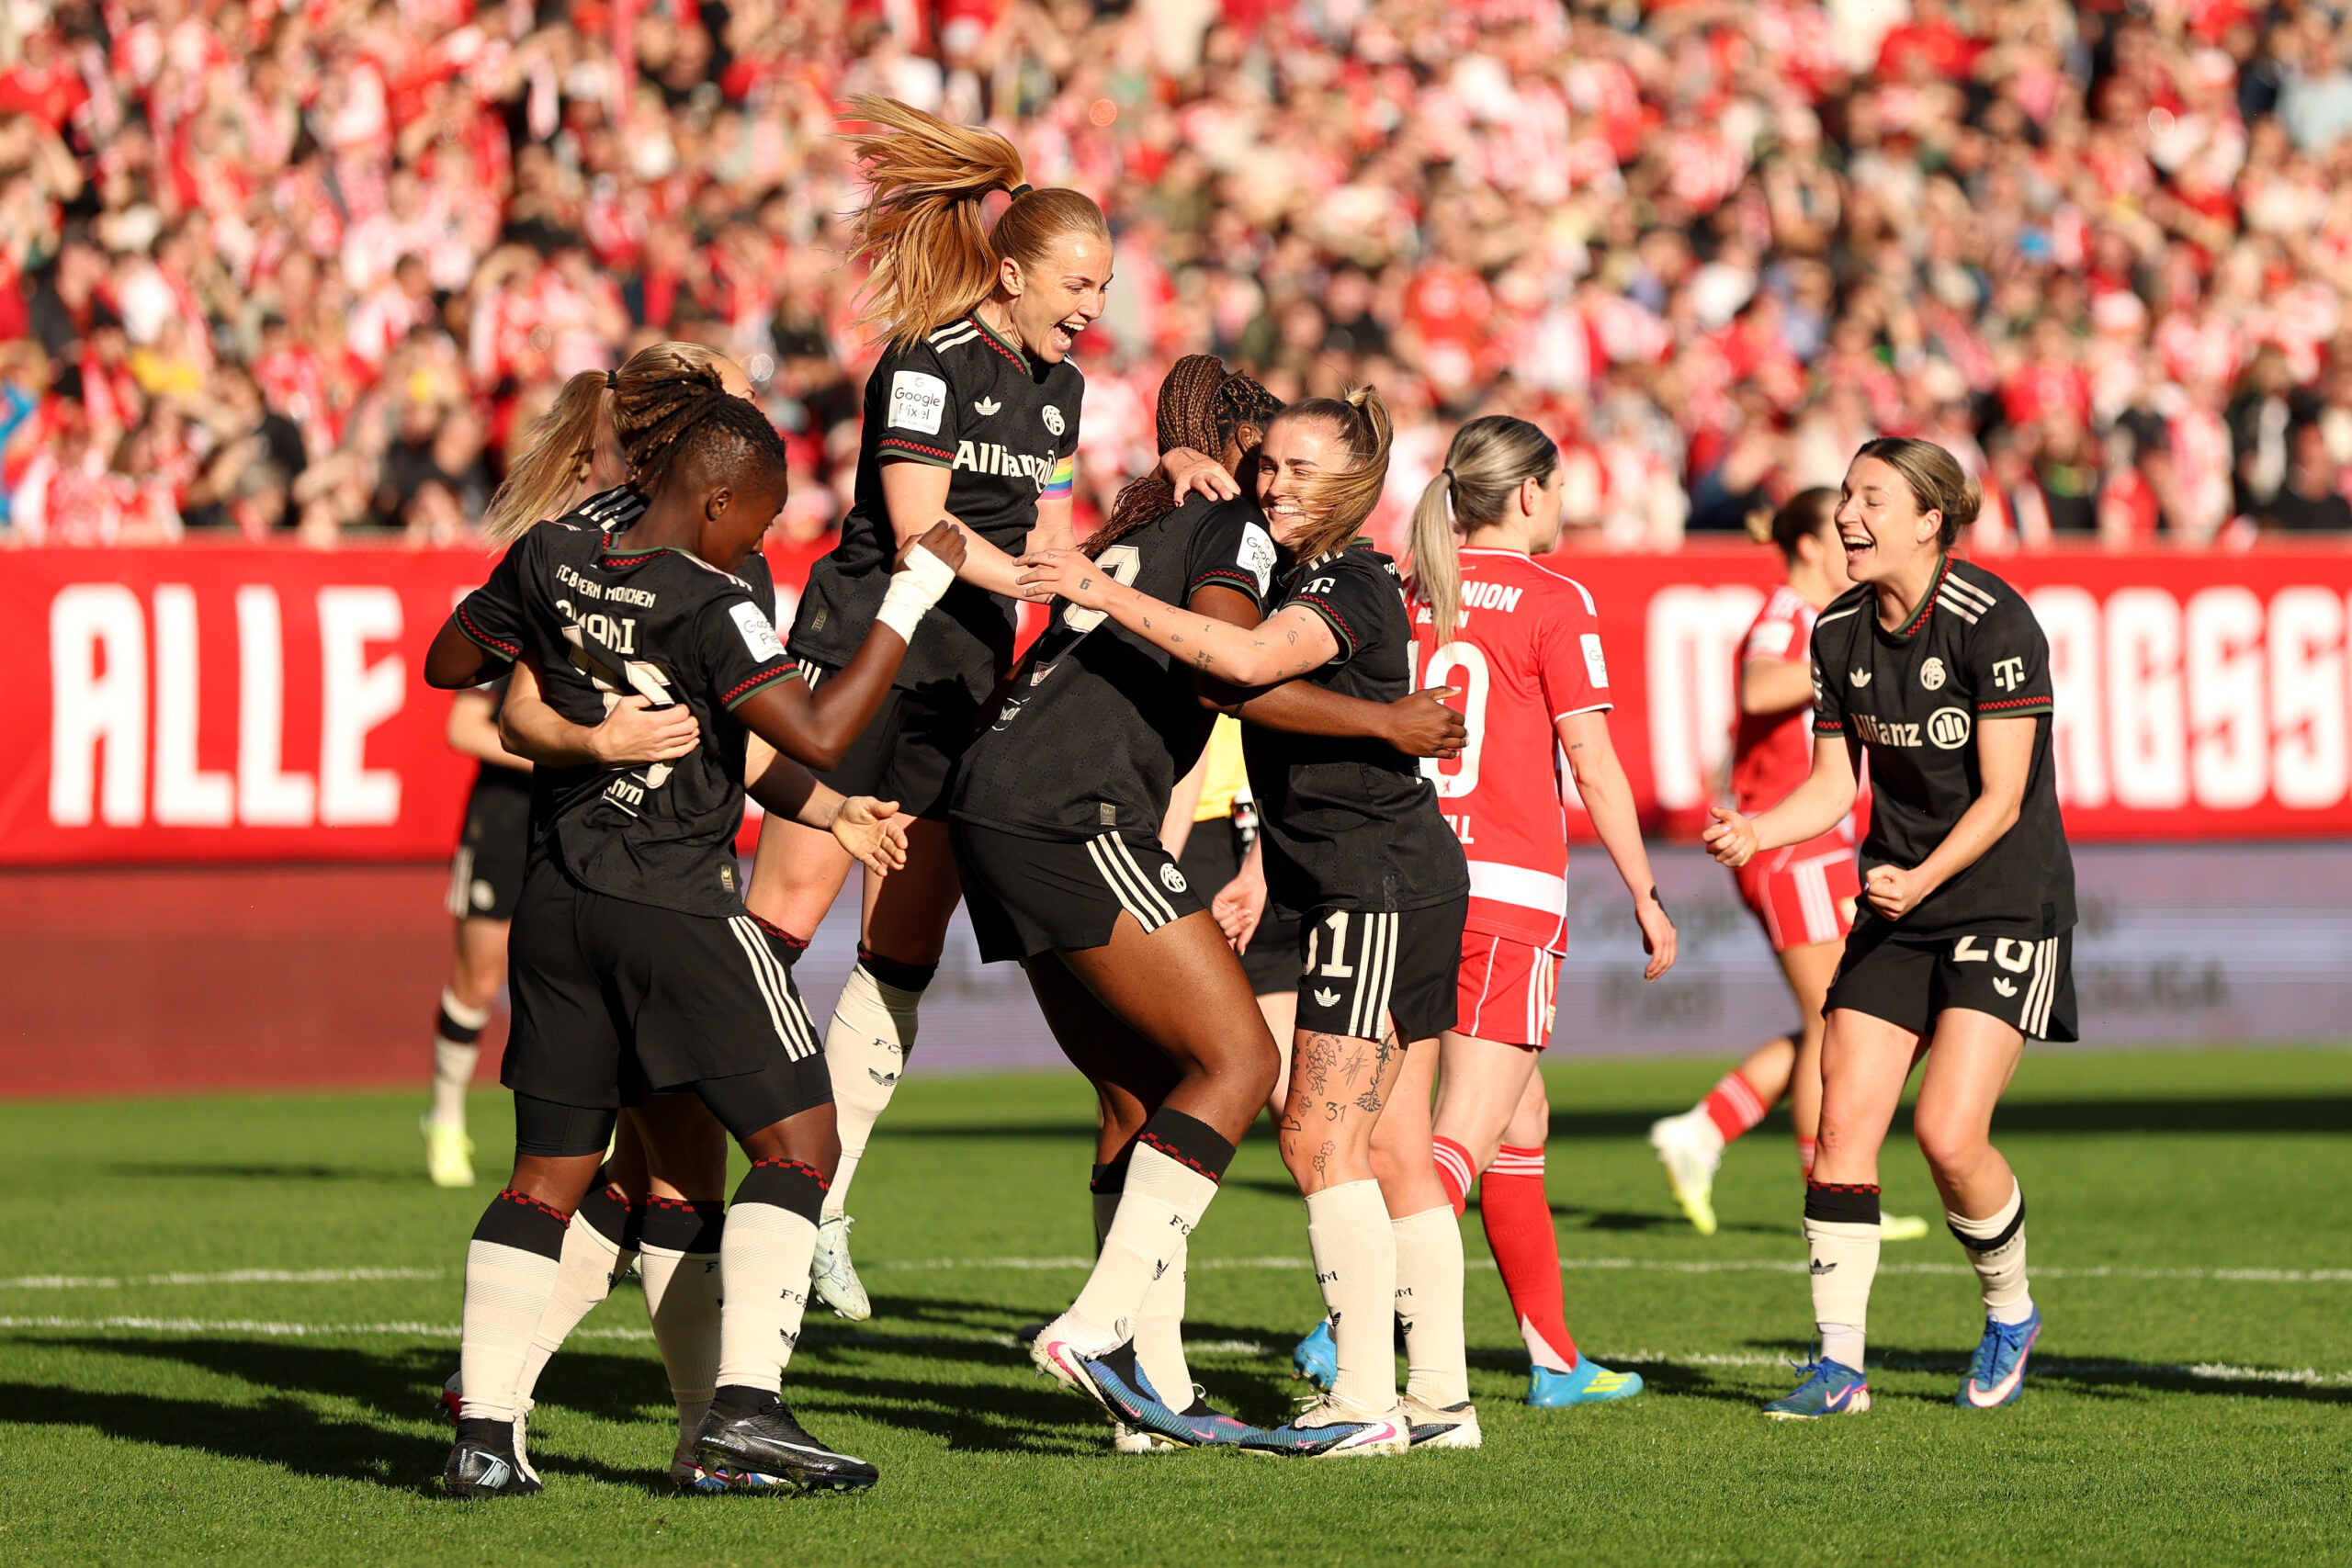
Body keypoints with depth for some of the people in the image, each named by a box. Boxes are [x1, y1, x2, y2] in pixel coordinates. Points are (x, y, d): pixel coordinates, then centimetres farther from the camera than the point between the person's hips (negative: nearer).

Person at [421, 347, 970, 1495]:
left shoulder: (553, 562, 3)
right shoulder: (708, 605, -15)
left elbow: (448, 662, 16)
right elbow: (818, 734, -20)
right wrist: (913, 596, -15)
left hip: (558, 910, 6)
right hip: (678, 912, -6)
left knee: (549, 1173, 10)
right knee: (796, 1142, 4)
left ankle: (482, 1432, 3)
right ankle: (745, 1406, -7)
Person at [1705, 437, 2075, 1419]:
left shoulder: (1993, 622, -17)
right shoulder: (1839, 632, 3)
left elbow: (2002, 796, -17)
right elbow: (1835, 784, 9)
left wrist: (1924, 878, -29)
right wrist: (1756, 832, -9)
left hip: (2004, 896, -6)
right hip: (1895, 905, 6)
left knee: (1949, 1135, -15)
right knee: (1843, 1123, -5)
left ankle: (2011, 1311, 12)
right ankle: (1839, 1364, -1)